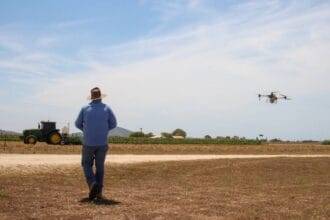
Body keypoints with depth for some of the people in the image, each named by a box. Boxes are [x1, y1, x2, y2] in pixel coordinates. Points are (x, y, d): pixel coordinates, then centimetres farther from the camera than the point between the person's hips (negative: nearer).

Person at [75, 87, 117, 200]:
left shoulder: (85, 109, -2)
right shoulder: (106, 108, 0)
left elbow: (78, 124, 7)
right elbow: (113, 124, 3)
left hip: (88, 142, -1)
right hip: (102, 143, 1)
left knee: (87, 164, 14)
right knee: (100, 166, 13)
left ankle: (92, 183, -10)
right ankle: (99, 192, 10)